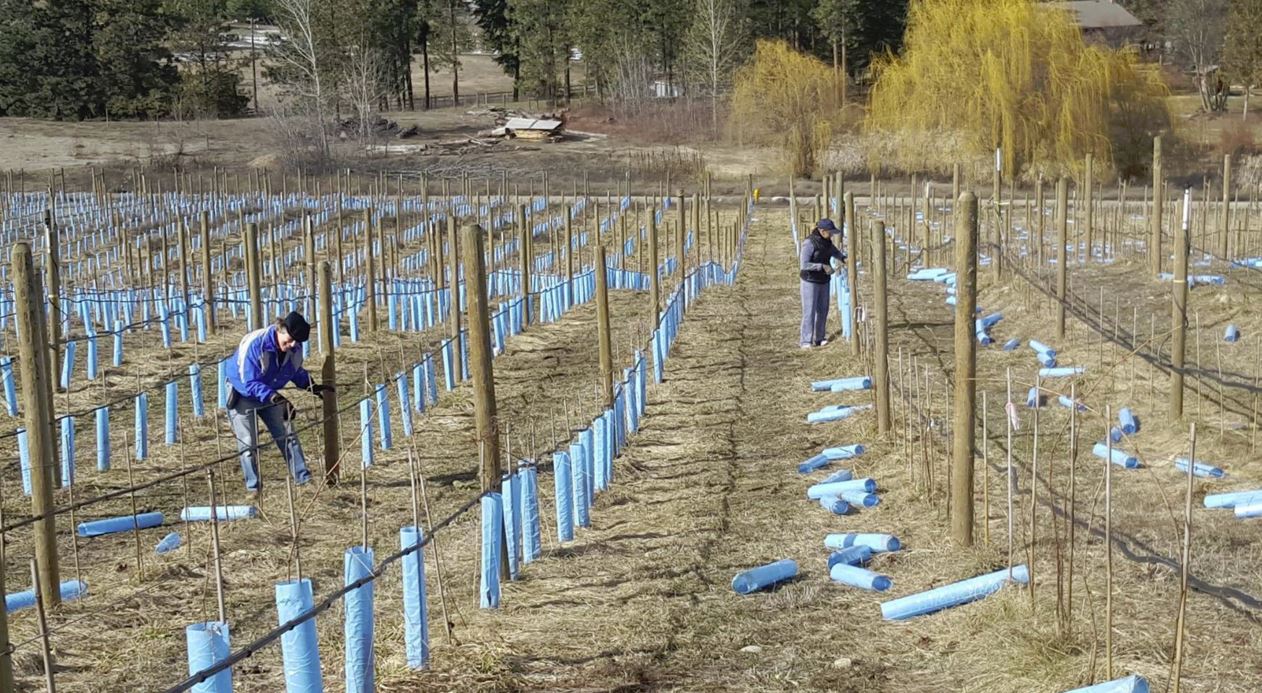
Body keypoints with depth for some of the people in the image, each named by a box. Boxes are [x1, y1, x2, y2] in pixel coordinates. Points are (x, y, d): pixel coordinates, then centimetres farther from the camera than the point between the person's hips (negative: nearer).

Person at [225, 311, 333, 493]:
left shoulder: (295, 348, -16)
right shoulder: (255, 344, -34)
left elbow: (297, 372, 5)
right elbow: (249, 383, -34)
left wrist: (313, 387, -12)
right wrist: (274, 397, -45)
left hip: (270, 395, 5)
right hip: (243, 395, -5)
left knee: (287, 435, 1)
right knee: (248, 443, -6)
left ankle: (303, 478, 5)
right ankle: (253, 488, 3)